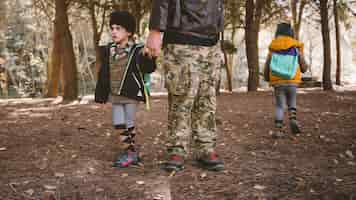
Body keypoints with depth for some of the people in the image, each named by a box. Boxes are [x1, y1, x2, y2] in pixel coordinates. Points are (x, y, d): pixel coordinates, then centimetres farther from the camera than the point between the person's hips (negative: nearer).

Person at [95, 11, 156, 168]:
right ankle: (132, 152, 19)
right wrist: (100, 94, 10)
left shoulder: (137, 50, -9)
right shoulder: (108, 50, 6)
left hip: (131, 95, -5)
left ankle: (130, 154, 14)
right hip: (115, 95, 5)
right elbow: (103, 74, 11)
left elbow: (149, 68, -21)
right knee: (118, 125, 5)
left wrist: (149, 58, -41)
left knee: (129, 124, 0)